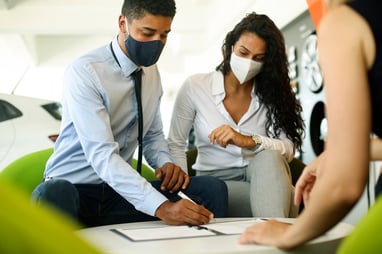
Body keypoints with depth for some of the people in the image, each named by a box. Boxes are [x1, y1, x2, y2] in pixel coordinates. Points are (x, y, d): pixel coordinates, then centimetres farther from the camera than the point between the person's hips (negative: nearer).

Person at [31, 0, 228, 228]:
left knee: (212, 189, -17)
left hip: (119, 190, 5)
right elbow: (101, 154, -27)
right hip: (72, 189, -5)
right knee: (53, 194, -41)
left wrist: (166, 163, -7)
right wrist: (161, 207, -36)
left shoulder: (152, 72, 6)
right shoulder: (84, 72, -17)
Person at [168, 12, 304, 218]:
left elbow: (289, 149, -11)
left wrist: (248, 141, -28)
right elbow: (175, 145, 1)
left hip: (262, 176, 3)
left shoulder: (271, 93, 1)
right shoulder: (195, 86, -4)